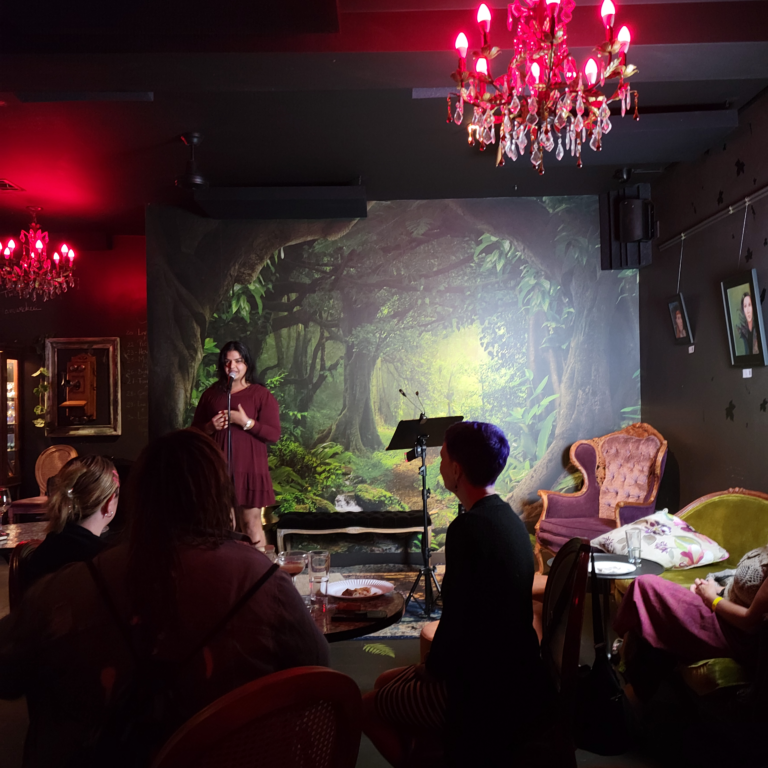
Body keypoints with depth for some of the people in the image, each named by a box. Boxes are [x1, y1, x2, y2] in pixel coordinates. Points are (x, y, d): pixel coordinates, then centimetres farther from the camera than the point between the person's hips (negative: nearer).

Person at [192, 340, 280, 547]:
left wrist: (245, 422, -16)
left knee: (252, 524, 0)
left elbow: (274, 434, -6)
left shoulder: (261, 394, 0)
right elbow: (195, 430, 16)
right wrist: (210, 427, -6)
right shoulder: (211, 393, 11)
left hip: (250, 469, -3)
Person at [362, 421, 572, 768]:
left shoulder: (468, 527, -23)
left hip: (483, 688, -8)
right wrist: (437, 664, 13)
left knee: (367, 708, 7)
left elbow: (456, 617, -22)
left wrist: (432, 668, -4)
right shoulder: (510, 519, 4)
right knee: (386, 684, 22)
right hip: (510, 673, 8)